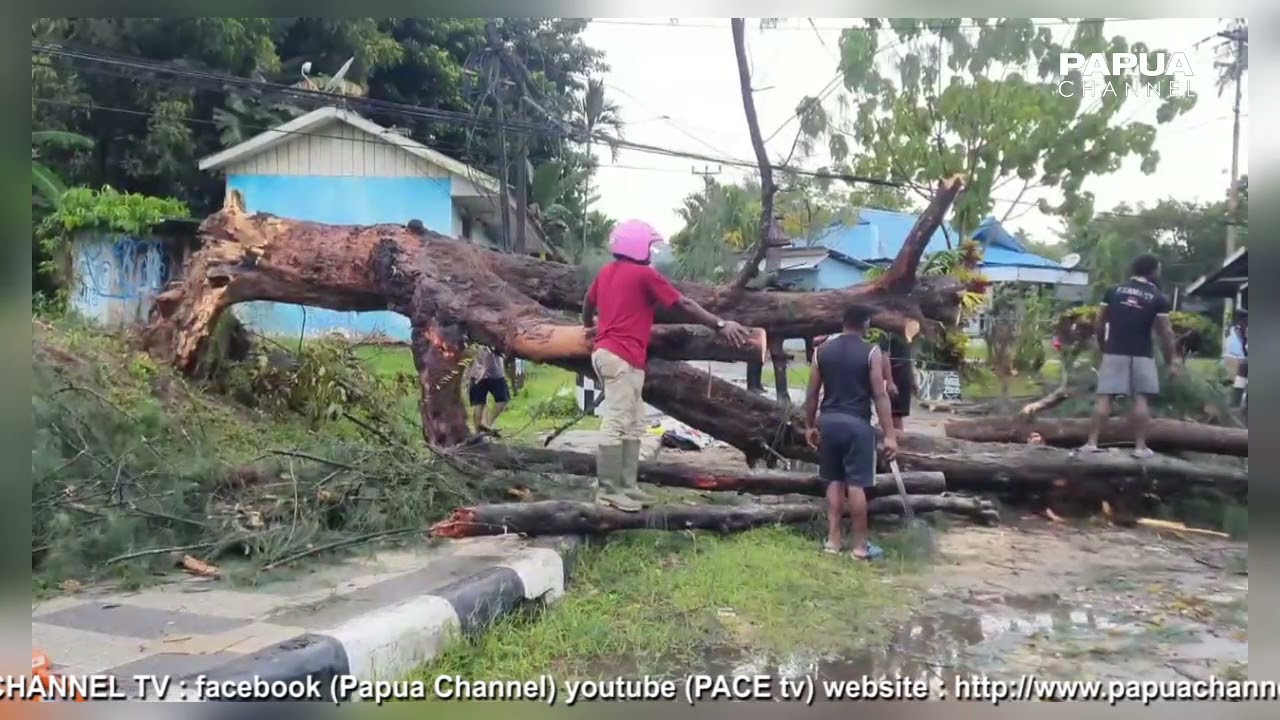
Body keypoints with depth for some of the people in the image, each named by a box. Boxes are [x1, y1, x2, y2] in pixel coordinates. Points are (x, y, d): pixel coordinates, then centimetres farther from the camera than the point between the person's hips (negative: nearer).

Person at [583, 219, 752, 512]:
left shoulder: (607, 272, 17)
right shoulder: (645, 274, -7)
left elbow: (588, 303, 31)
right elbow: (684, 305, -6)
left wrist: (589, 324, 53)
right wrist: (721, 324, -2)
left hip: (606, 352, 9)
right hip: (623, 357, -9)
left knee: (633, 425, 12)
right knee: (616, 424, -7)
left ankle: (626, 486, 14)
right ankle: (608, 491, -5)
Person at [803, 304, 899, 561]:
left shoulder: (823, 350, 5)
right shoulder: (872, 353, -6)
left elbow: (812, 393, 6)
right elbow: (880, 395, -10)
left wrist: (810, 426, 16)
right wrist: (890, 434, -9)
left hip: (829, 420, 4)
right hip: (857, 423, -4)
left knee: (834, 481, 13)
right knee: (856, 484, 0)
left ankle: (832, 540, 15)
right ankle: (860, 546, 6)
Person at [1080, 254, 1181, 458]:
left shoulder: (1113, 291, 6)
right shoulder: (1159, 298, -1)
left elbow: (1100, 323, 9)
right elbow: (1165, 332, -3)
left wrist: (1102, 346, 22)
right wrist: (1173, 360, 4)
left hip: (1114, 352, 2)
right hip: (1141, 355, -2)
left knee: (1104, 397, 0)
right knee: (1140, 398, 3)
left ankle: (1092, 442, -2)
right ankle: (1140, 446, 2)